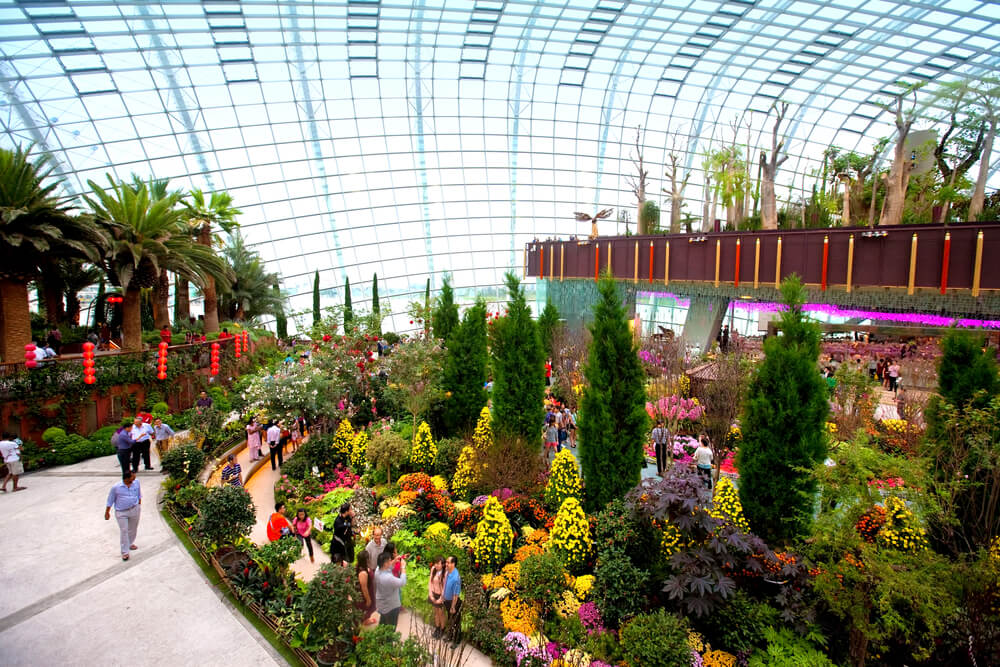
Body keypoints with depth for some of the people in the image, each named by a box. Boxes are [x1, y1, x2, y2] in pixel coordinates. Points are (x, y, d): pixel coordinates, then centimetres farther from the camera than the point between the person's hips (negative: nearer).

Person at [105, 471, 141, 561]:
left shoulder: (136, 482, -5)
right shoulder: (116, 487, -14)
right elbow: (110, 500, -1)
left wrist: (139, 504, 18)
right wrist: (107, 512, 3)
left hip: (135, 509, 4)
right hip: (121, 513, -3)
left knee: (133, 529, 16)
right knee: (124, 531, -4)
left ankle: (130, 543, 40)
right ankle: (125, 552, 5)